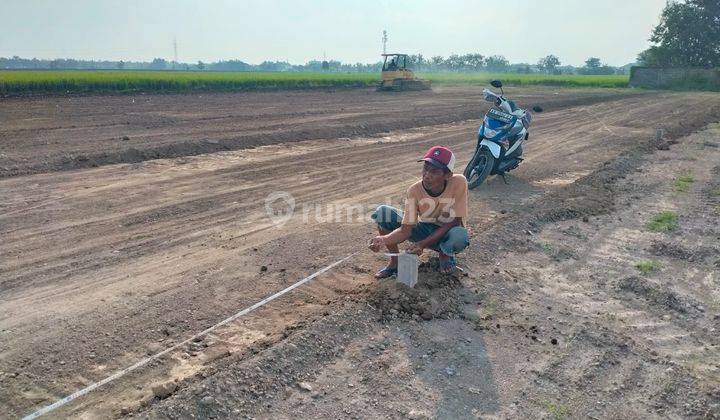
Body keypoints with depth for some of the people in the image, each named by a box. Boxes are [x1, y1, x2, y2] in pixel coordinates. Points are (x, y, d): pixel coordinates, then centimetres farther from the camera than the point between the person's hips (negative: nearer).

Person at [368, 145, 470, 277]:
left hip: (447, 233, -2)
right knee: (382, 212, -18)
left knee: (460, 236, -40)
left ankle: (445, 253, -1)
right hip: (425, 229, 2)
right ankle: (394, 262, -1)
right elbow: (406, 229, -20)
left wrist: (423, 243, -29)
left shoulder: (459, 183, -27)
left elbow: (454, 222, -22)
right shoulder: (415, 190, -20)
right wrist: (384, 240, -42)